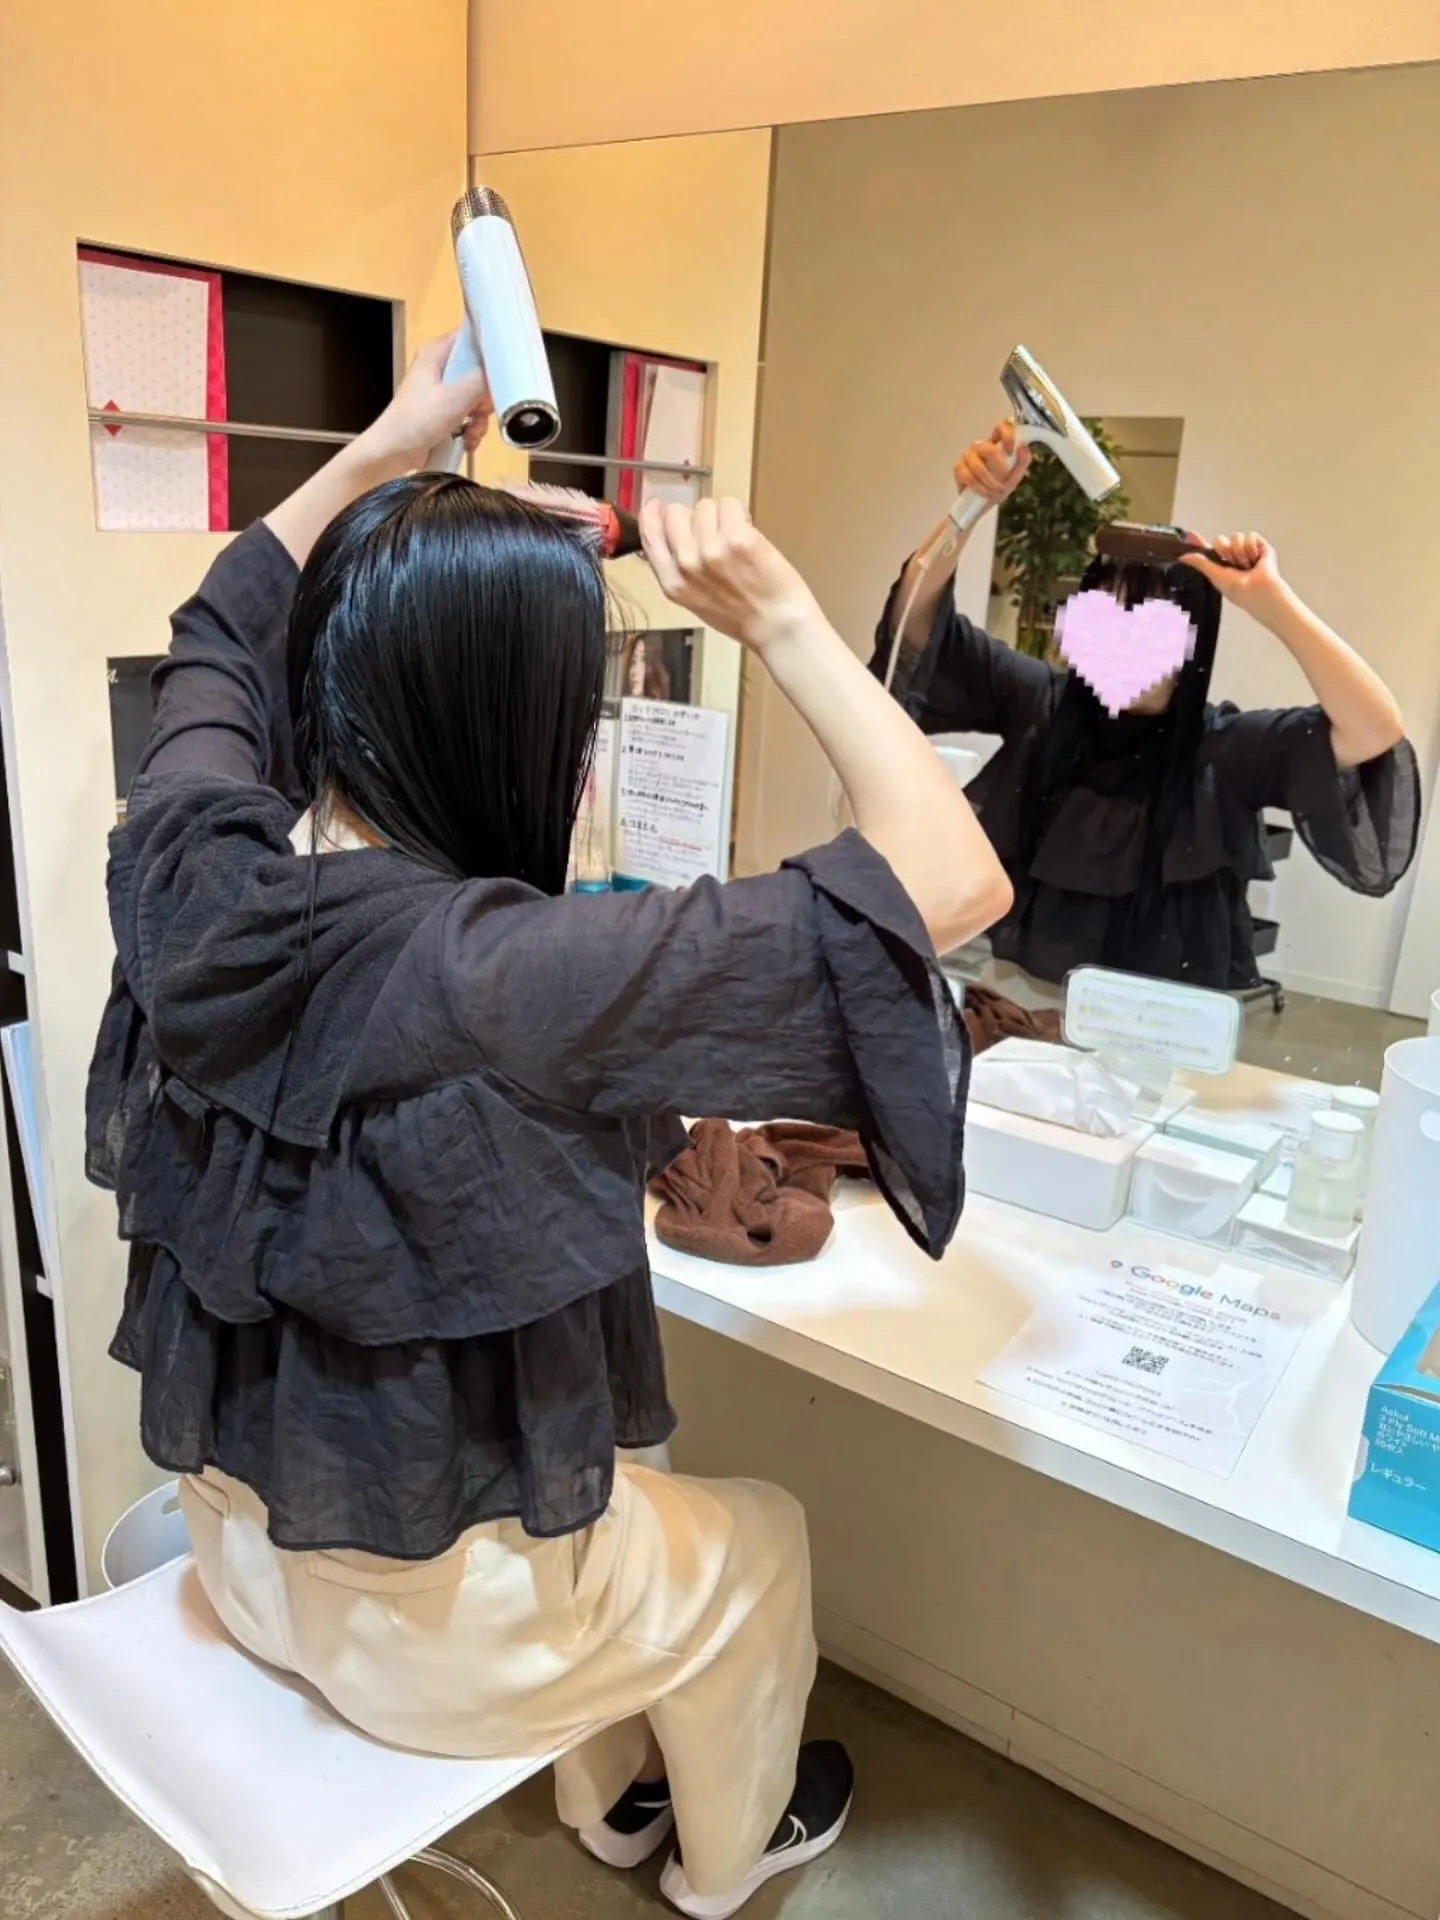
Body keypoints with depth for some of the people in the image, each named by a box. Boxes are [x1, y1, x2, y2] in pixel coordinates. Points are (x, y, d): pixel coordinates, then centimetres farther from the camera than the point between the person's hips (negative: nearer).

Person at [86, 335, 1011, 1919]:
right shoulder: (502, 977, -37)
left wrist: (396, 439, 7)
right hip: (425, 1627, -6)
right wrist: (780, 619, -26)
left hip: (234, 1537, 6)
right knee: (758, 1546, 25)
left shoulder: (187, 865, -16)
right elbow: (953, 879, -32)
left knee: (624, 1499, 33)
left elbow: (229, 624, 7)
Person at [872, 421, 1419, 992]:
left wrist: (1268, 597, -20)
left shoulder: (1226, 748, -9)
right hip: (1025, 993, 0)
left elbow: (1376, 731, -23)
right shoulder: (1043, 703, 0)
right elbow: (918, 616, 0)